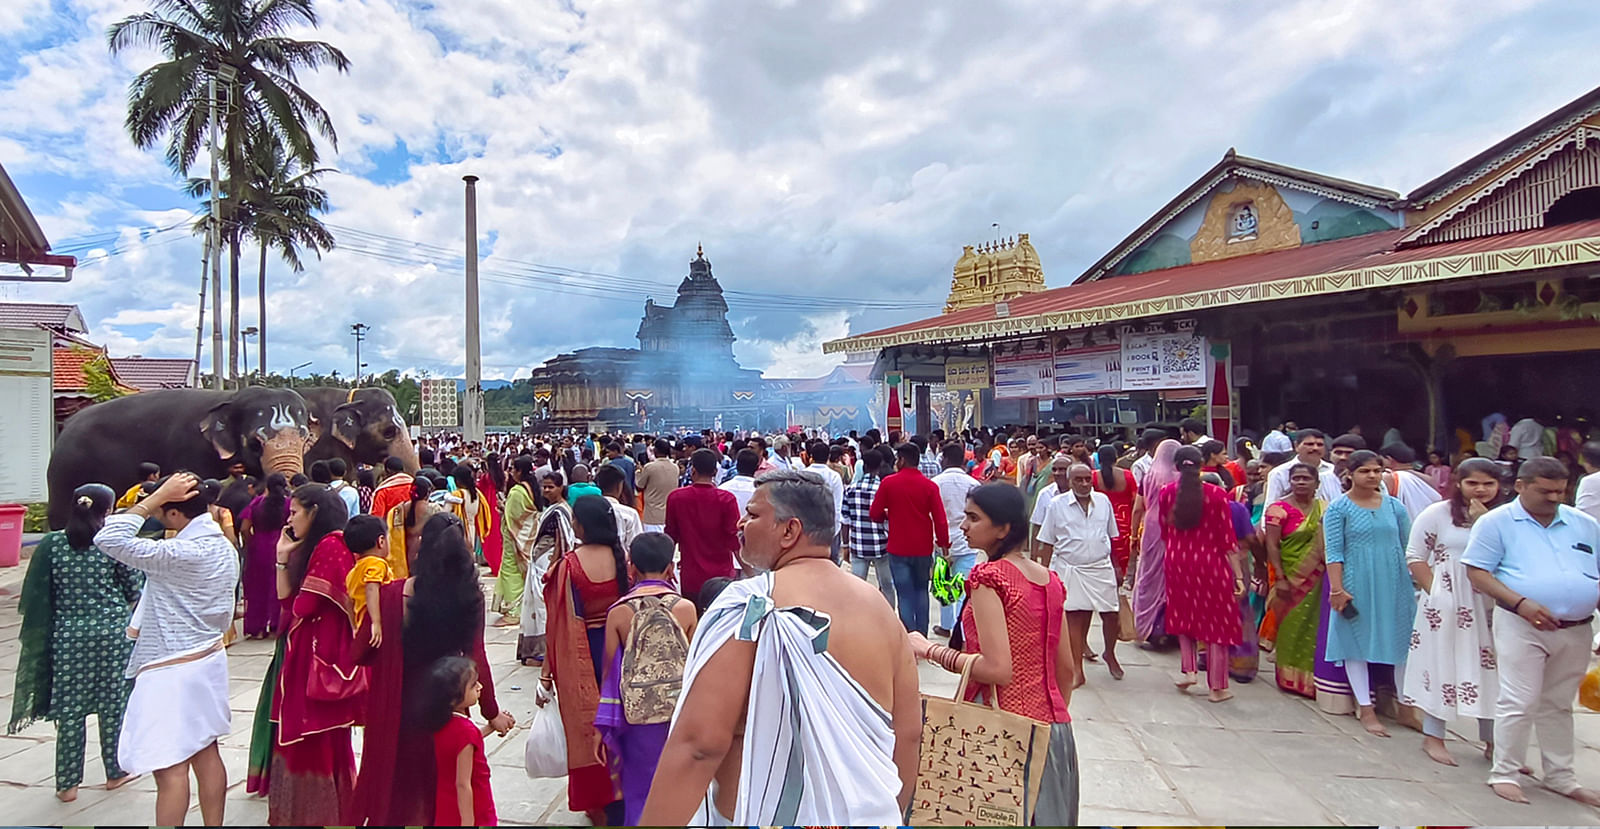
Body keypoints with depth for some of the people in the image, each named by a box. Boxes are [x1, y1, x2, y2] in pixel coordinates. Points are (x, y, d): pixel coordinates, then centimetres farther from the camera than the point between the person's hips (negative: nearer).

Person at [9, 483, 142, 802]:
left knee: (70, 709, 9)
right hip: (112, 631, -2)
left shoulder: (53, 544, -3)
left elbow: (39, 594, 1)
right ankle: (115, 772, 22)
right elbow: (133, 590, -1)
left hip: (68, 634, 2)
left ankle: (68, 783, 16)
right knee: (113, 704, 10)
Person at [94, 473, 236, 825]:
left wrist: (156, 496, -19)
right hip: (209, 661, 9)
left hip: (170, 673, -9)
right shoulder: (225, 548, 5)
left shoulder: (180, 554, -23)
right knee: (206, 754, 16)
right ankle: (213, 823, 25)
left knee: (171, 769, -1)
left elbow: (109, 538, -23)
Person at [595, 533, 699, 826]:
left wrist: (603, 726, 8)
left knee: (639, 793, 15)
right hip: (681, 712, 1)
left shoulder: (619, 612, -7)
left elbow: (610, 672, -2)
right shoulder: (686, 608, -7)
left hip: (639, 715, 0)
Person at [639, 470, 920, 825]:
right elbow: (909, 734, 2)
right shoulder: (878, 607, -3)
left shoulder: (751, 605, -19)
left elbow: (699, 742, -24)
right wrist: (889, 815, 15)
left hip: (763, 816, -4)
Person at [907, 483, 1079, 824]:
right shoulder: (1049, 579, 7)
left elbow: (997, 669, -23)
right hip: (1054, 727, 8)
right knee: (1044, 813, 20)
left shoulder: (989, 576, -16)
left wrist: (930, 649, -14)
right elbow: (1067, 671, 11)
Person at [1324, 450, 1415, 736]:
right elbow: (1333, 552, -8)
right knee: (1357, 643, 3)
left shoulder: (1395, 506, 6)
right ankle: (1366, 709, 12)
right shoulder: (1338, 509, -4)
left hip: (1394, 583, 4)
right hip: (1357, 585, -3)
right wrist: (1337, 589, -15)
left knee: (1403, 643, 8)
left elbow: (1407, 547, 12)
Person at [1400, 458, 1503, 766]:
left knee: (1490, 668, 8)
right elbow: (1415, 556, -2)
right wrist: (1434, 592, -10)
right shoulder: (1438, 514, -3)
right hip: (1447, 604, -3)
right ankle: (1432, 737, 15)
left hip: (1490, 605, 3)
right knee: (1442, 664, 4)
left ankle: (1493, 742, 22)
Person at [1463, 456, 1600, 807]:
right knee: (1519, 703, -4)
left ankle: (1560, 777, 27)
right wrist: (1521, 603, -19)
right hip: (1521, 627, -5)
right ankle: (1504, 773, 7)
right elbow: (1477, 573, -8)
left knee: (1559, 706, 16)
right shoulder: (1497, 522, -4)